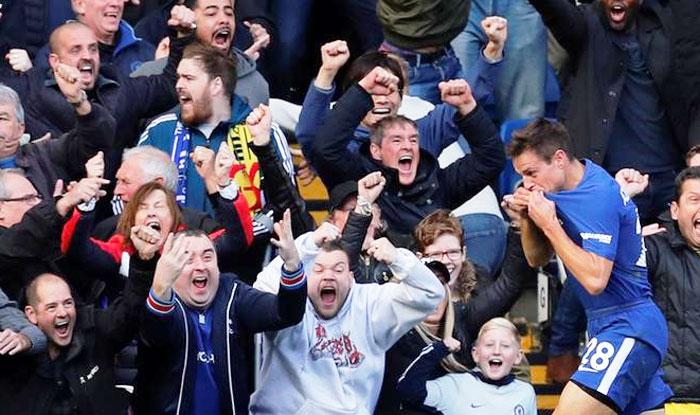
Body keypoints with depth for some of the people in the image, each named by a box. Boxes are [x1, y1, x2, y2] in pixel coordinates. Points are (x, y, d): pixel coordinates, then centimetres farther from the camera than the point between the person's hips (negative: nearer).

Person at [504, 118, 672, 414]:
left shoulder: (599, 196, -17)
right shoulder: (562, 190, 11)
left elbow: (595, 279, -24)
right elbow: (537, 258, 19)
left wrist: (549, 224, -19)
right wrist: (526, 219, -1)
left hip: (626, 329, -10)